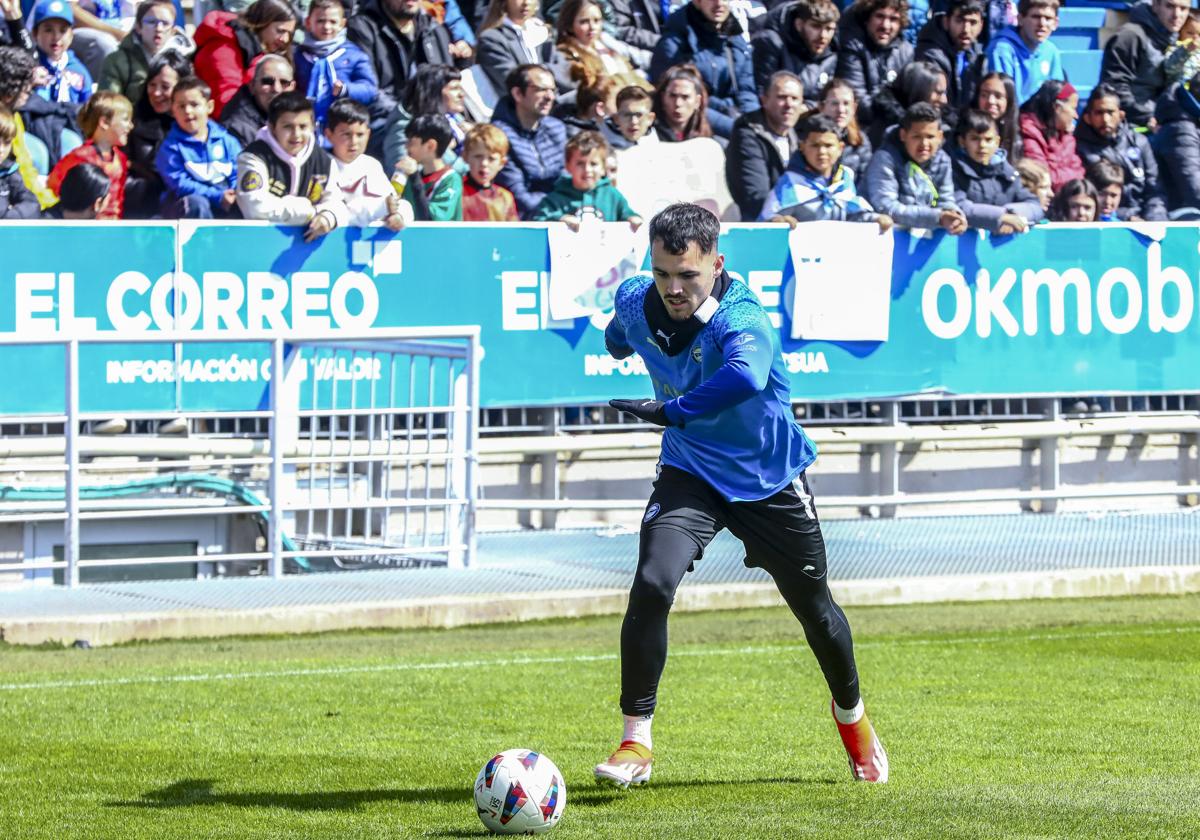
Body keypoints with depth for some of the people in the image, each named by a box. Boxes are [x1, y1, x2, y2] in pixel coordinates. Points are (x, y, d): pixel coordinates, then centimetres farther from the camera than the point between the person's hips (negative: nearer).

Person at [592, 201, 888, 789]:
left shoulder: (741, 319, -33)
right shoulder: (636, 300, -14)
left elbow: (746, 376, -57)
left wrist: (673, 410, -56)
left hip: (769, 476, -3)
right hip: (690, 471, 3)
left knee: (813, 606, 13)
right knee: (652, 584, -22)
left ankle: (851, 714, 43)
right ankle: (635, 742, -13)